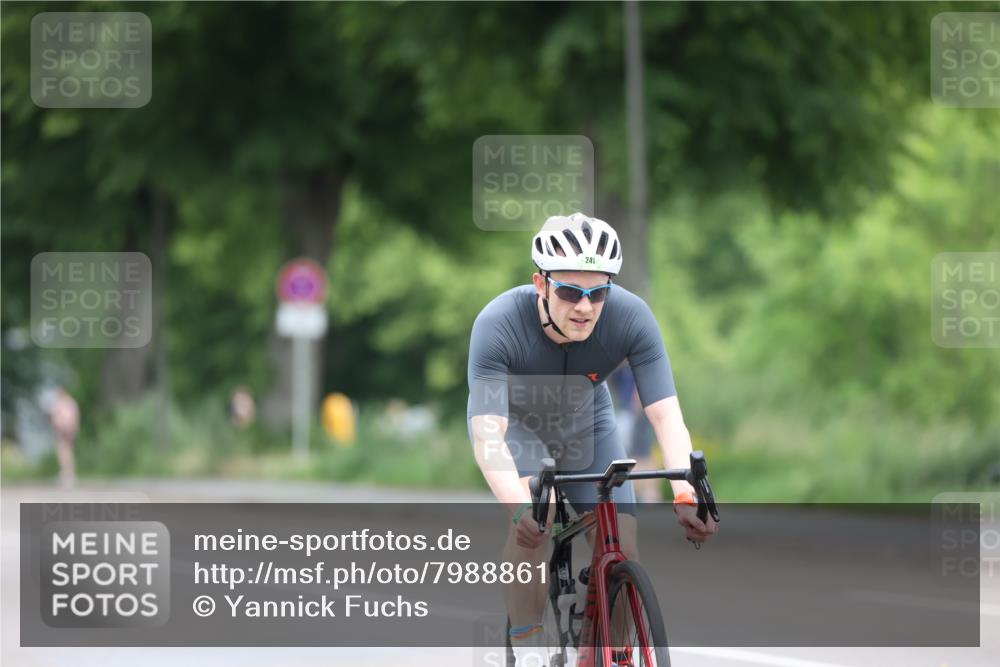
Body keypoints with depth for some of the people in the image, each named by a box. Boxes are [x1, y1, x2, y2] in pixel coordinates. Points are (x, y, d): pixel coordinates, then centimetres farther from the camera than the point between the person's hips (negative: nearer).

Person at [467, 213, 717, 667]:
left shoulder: (631, 318, -32)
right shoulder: (498, 325, -37)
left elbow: (666, 415, -35)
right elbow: (487, 436, -44)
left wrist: (685, 494, -52)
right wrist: (520, 507, -61)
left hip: (585, 422, 3)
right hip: (514, 420, -3)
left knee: (623, 553, -12)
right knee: (532, 522, -32)